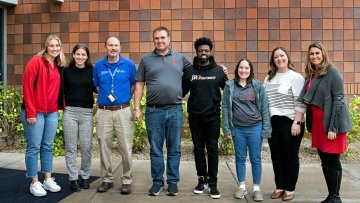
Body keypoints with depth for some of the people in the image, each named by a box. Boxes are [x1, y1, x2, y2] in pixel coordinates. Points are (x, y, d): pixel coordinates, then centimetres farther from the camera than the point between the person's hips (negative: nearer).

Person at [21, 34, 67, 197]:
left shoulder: (59, 66, 11)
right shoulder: (36, 62, -8)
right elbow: (27, 87, -13)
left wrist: (60, 106, 6)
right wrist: (30, 112, -16)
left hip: (52, 113, 6)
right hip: (35, 112, -6)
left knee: (48, 147, 11)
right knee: (34, 147, 1)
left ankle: (48, 180, 20)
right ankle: (34, 183, 10)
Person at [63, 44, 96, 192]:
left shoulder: (92, 71, 5)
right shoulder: (66, 71, 5)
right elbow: (62, 91, 8)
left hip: (87, 112, 0)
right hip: (70, 112, 0)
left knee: (86, 147, 2)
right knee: (70, 147, 4)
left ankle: (85, 176, 18)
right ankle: (73, 178, 14)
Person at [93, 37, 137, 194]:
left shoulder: (128, 64, 1)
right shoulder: (98, 66, 6)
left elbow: (134, 85, 10)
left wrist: (125, 98, 7)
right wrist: (105, 96, 11)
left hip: (123, 111, -2)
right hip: (103, 112, 2)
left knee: (126, 148, 0)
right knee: (104, 147, 8)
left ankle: (127, 180, 12)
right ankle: (107, 179, 21)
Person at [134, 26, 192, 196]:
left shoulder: (179, 58, 9)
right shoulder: (146, 59, 6)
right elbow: (139, 85, 6)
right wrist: (137, 108, 0)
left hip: (175, 110, 1)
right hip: (153, 111, 0)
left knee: (174, 149, 8)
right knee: (155, 149, 7)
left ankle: (173, 181, 20)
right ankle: (157, 181, 20)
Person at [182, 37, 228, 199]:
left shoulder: (219, 70, 1)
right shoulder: (189, 71, 3)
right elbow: (182, 91, 6)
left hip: (213, 116, -1)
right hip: (194, 117, 1)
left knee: (212, 149, 2)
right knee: (198, 149, 9)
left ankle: (213, 183, 10)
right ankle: (202, 179, 22)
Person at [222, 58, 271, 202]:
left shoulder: (258, 86, 0)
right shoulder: (229, 86, 2)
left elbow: (264, 108, 0)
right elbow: (225, 107, 3)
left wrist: (266, 129, -4)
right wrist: (226, 128, -2)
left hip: (255, 128, -1)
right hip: (237, 128, 1)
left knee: (256, 159, 6)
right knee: (240, 158, 11)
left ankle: (257, 188, 19)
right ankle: (242, 187, 24)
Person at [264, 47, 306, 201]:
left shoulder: (296, 77, -4)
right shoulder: (268, 78, 13)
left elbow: (300, 102, -10)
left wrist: (297, 122, -17)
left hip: (290, 123, -5)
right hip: (272, 123, 5)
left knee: (290, 156, 5)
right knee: (276, 156, 10)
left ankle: (290, 189, 16)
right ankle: (280, 187, 22)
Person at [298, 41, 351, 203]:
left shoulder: (332, 72, -9)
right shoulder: (311, 75, 12)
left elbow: (338, 100, -14)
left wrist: (333, 127, -18)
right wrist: (310, 124, 8)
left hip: (330, 123, -7)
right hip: (317, 122, 7)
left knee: (333, 160, 0)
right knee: (324, 160, 12)